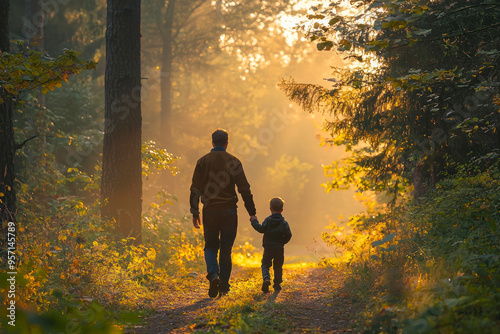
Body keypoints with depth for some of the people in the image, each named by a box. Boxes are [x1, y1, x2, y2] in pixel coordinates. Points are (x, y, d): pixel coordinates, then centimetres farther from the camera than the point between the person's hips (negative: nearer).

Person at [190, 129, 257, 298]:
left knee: (210, 246, 13)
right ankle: (224, 285, 9)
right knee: (226, 248, 8)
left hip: (209, 210, 1)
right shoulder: (233, 161, -1)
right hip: (229, 211, -1)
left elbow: (195, 189, -2)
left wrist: (195, 213, 3)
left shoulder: (203, 161, 1)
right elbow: (244, 189, -3)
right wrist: (252, 212, 1)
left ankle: (213, 275, -12)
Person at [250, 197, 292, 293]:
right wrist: (282, 242, 9)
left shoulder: (267, 220, -3)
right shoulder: (284, 223, 1)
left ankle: (266, 278, -18)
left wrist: (254, 222, -2)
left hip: (268, 248, -1)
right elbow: (288, 235, -7)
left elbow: (261, 229, -14)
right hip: (279, 249, 1)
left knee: (265, 264, 10)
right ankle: (277, 286, 11)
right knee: (278, 267, 11)